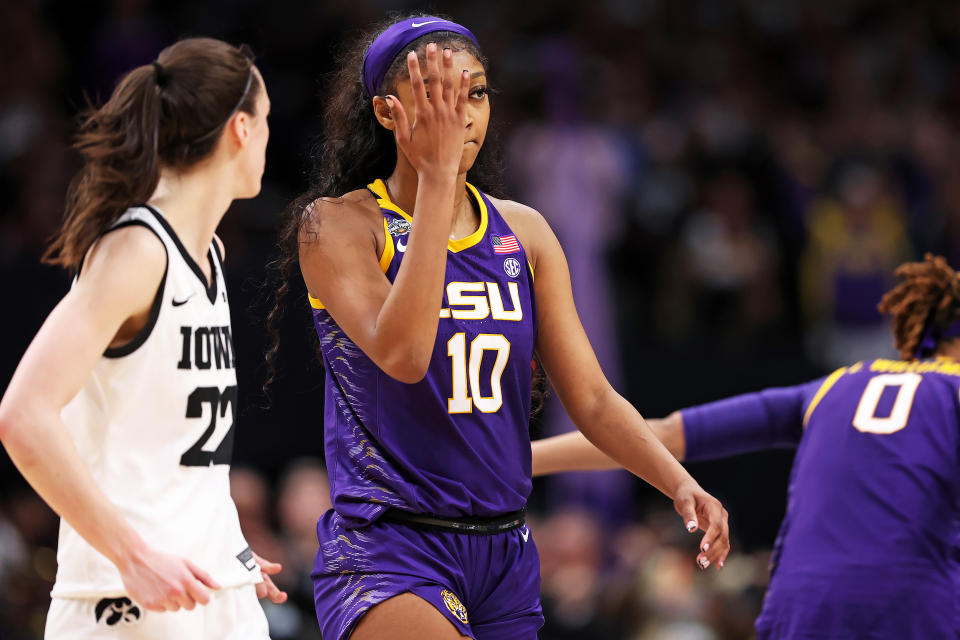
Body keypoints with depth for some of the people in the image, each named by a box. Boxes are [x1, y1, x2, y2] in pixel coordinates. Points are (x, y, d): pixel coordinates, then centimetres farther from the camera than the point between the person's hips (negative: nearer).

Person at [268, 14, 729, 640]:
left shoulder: (523, 232, 11)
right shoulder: (338, 224, -6)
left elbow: (590, 396, 10)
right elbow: (401, 353, -24)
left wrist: (680, 482, -8)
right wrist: (436, 176, -23)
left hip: (506, 554, 6)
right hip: (385, 551, -6)